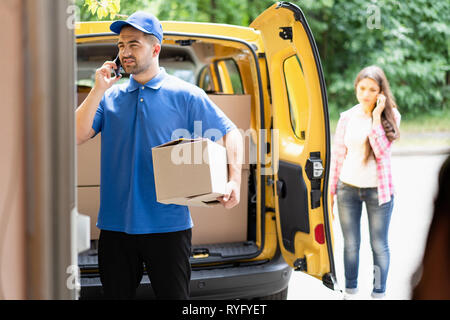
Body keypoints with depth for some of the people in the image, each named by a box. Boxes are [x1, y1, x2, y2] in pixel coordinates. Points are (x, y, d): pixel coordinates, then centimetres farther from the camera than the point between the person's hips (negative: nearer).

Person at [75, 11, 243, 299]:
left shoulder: (184, 95, 0)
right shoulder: (110, 97, 9)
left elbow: (230, 133, 2)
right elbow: (76, 136, -1)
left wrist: (234, 181, -12)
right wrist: (98, 90, -7)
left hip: (168, 225, -3)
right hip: (115, 224, 3)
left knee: (174, 295, 5)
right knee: (116, 294, 13)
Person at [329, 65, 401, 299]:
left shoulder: (390, 116, -4)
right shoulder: (347, 117, 3)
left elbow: (381, 151, -16)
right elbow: (338, 155, 8)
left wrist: (376, 116, -18)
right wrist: (331, 190, 7)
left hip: (378, 190, -2)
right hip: (348, 189, 2)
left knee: (379, 245, 5)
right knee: (350, 244, 10)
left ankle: (378, 293, 16)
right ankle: (350, 291, 23)